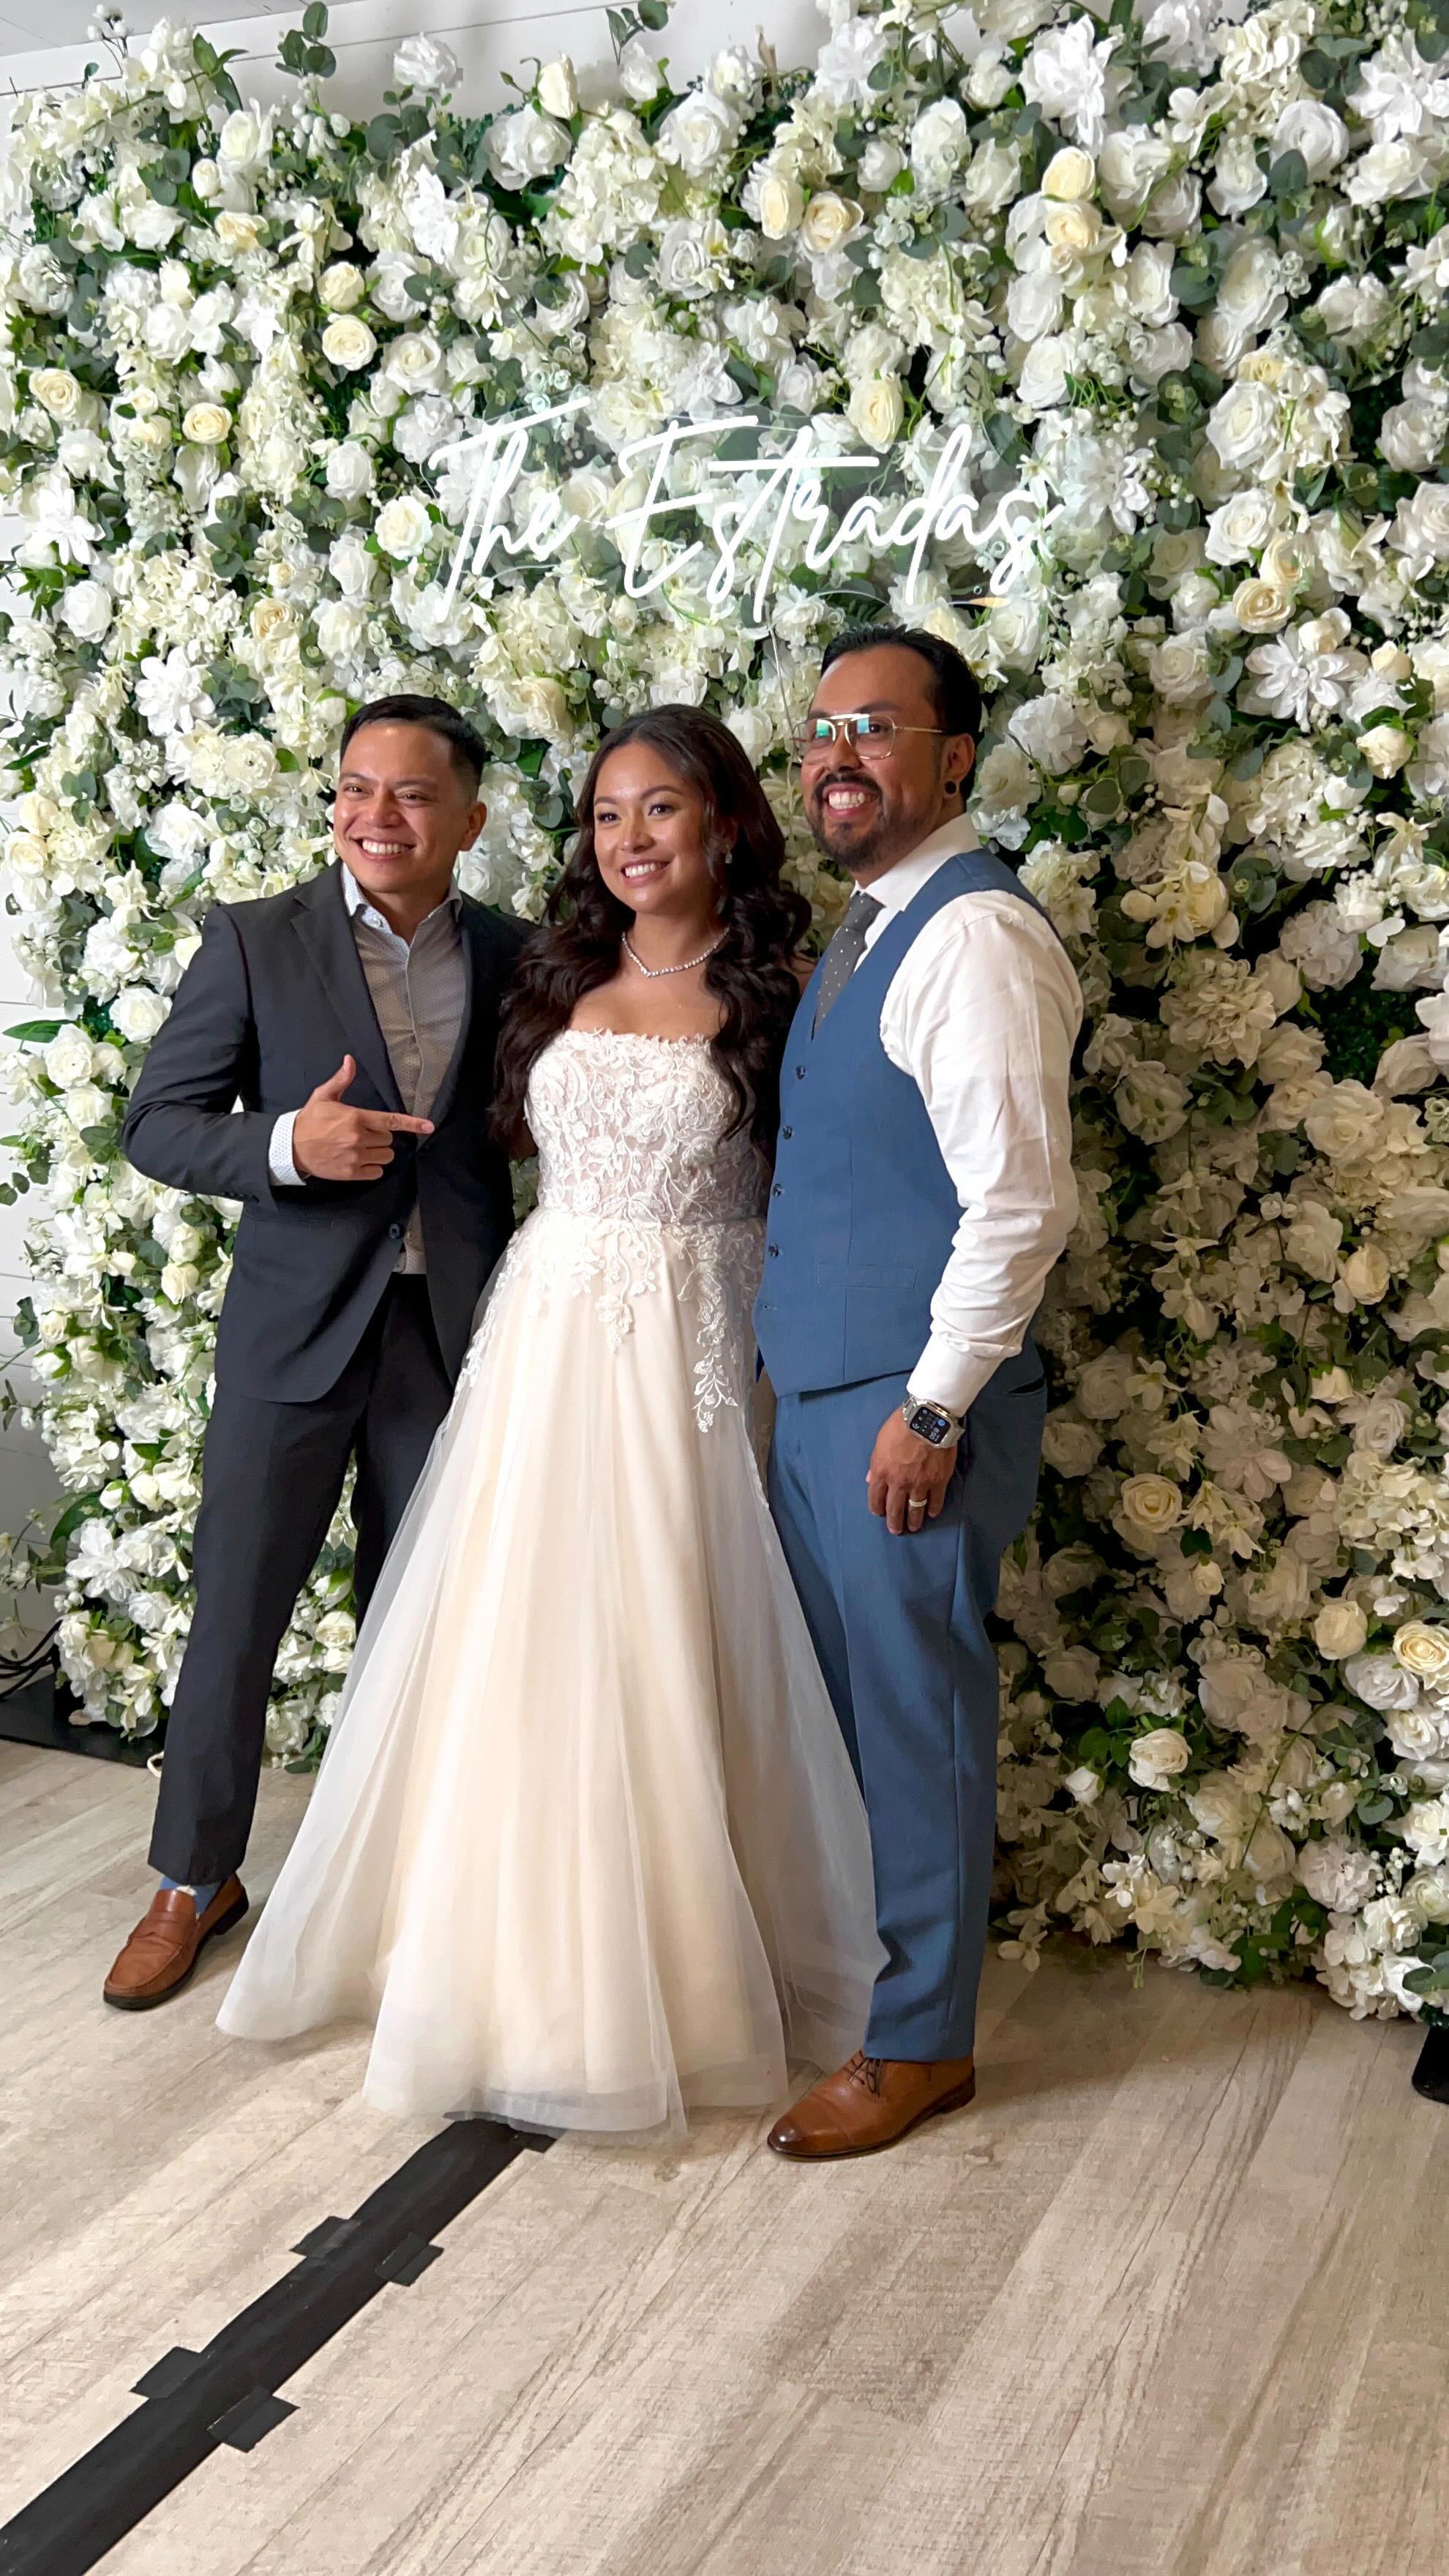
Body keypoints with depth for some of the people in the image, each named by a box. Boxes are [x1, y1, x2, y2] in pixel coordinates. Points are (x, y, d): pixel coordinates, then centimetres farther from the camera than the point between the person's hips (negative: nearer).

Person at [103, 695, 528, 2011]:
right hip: (295, 1329, -2)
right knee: (235, 1611, 7)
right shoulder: (254, 941, -5)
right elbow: (157, 1125, -5)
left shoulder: (515, 957, 2)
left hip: (455, 1335, 2)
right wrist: (287, 1145, -23)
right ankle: (197, 1875, 27)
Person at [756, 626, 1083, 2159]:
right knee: (841, 1701, 19)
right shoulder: (859, 935, 14)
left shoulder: (975, 936, -17)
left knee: (914, 1715, 4)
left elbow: (1020, 1202, -22)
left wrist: (931, 1409, -19)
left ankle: (921, 2043, 20)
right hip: (816, 1392, 9)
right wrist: (815, 1380, 16)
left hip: (910, 1407, -9)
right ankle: (851, 1961, 36)